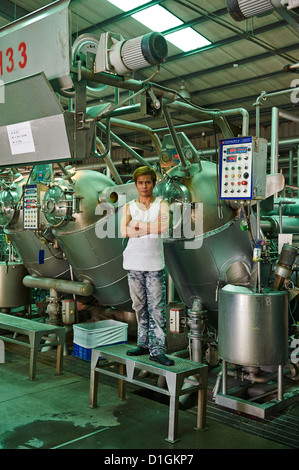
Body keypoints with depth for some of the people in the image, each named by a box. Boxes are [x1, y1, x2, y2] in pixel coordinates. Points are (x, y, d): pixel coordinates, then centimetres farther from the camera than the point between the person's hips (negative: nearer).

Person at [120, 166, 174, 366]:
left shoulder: (161, 204, 6)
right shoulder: (129, 207, 10)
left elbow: (164, 225, -15)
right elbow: (124, 231, -6)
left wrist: (138, 224, -8)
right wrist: (151, 229, -9)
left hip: (155, 263, -2)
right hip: (134, 263, 2)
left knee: (157, 308, -5)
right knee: (140, 306, 9)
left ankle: (157, 349, -3)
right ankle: (144, 344, 19)